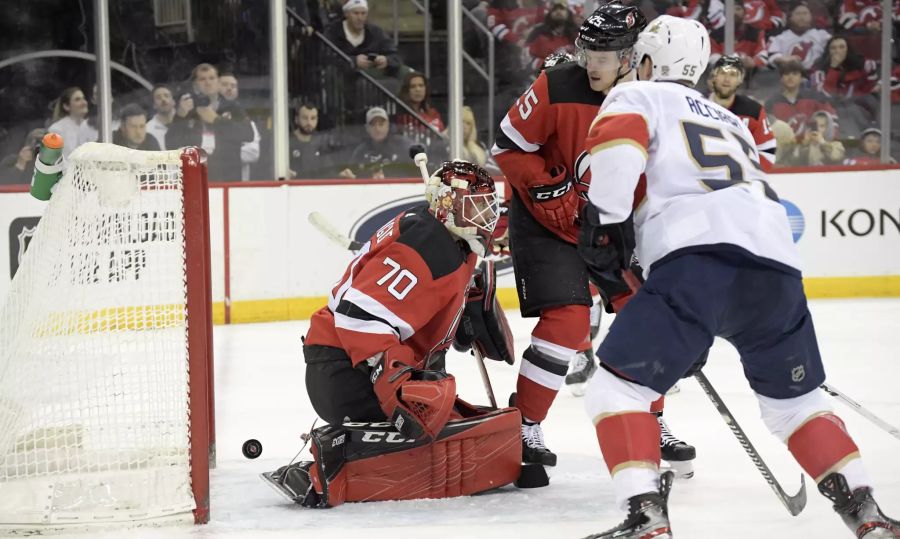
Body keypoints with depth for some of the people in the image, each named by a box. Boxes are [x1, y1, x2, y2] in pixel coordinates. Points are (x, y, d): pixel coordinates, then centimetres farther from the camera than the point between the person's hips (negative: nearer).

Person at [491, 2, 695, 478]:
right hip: (546, 218, -5)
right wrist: (552, 192, -19)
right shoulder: (557, 88, -22)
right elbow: (509, 145, -13)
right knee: (566, 319, -17)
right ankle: (523, 425, -4)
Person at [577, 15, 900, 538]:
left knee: (619, 384, 0)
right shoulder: (730, 121, 38)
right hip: (777, 264, 6)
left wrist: (606, 221, 0)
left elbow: (616, 142, -5)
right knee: (795, 397, 24)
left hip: (699, 258, -6)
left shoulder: (637, 96, 18)